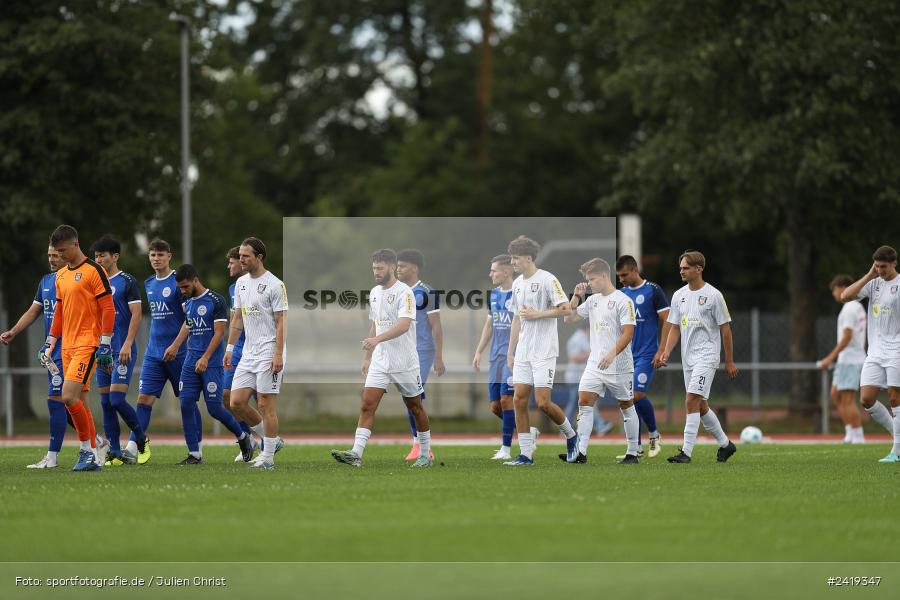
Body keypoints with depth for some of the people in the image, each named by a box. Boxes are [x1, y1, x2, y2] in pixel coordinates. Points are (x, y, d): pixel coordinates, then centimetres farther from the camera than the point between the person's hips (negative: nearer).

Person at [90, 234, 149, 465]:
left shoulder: (127, 281, -5)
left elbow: (136, 314, -11)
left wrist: (127, 345, -19)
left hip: (123, 351, -7)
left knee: (117, 399, -14)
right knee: (106, 403, 4)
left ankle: (142, 440, 6)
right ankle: (115, 453, 7)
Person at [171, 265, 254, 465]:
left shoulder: (216, 301, -9)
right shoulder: (188, 303, 12)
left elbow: (219, 332, -13)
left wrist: (205, 358, -20)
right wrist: (175, 346, 21)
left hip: (211, 364, -6)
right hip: (191, 362, 6)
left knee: (214, 409, -7)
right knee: (186, 405, -5)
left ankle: (242, 436, 19)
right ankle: (194, 454, 0)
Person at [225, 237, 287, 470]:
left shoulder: (274, 285, -10)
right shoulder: (241, 283, 12)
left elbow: (281, 322, -12)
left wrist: (278, 355, -18)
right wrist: (229, 348, 14)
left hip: (268, 353, -8)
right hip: (248, 353, 8)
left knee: (266, 405, -6)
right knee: (237, 402, 2)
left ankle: (268, 456, 1)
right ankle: (272, 440, 17)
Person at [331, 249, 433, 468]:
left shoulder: (404, 292, -14)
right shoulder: (374, 293, 11)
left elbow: (404, 325, -27)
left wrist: (377, 339, -39)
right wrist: (367, 357, 20)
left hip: (405, 363, -6)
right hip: (380, 361, 6)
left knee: (415, 407, 8)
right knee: (367, 405, -9)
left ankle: (426, 455, 21)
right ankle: (356, 454, -17)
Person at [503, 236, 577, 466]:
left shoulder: (547, 280, -9)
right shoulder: (517, 283, 14)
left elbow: (565, 309, -14)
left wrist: (536, 314, -15)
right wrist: (510, 352, 19)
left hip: (544, 351, -7)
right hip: (523, 352, 7)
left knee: (542, 402, -11)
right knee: (519, 400, 0)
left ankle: (570, 435, 15)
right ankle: (526, 454, 3)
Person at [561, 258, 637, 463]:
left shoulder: (622, 300, -9)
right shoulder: (592, 300, 12)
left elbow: (628, 333, -15)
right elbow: (569, 317, 18)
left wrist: (611, 355, -25)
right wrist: (576, 297, 4)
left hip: (619, 366, -6)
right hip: (595, 365, 6)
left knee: (626, 406, 5)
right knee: (584, 402, -7)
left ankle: (632, 453, 13)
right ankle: (581, 452, -11)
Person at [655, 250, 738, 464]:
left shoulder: (713, 295, -7)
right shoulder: (679, 296, 10)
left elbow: (725, 328, -4)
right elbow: (675, 328, 14)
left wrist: (730, 361, -3)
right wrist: (666, 353, -1)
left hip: (706, 356, -7)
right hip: (688, 358, 7)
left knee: (692, 401, -18)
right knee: (701, 405, 12)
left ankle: (686, 452, -19)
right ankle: (725, 444, 28)